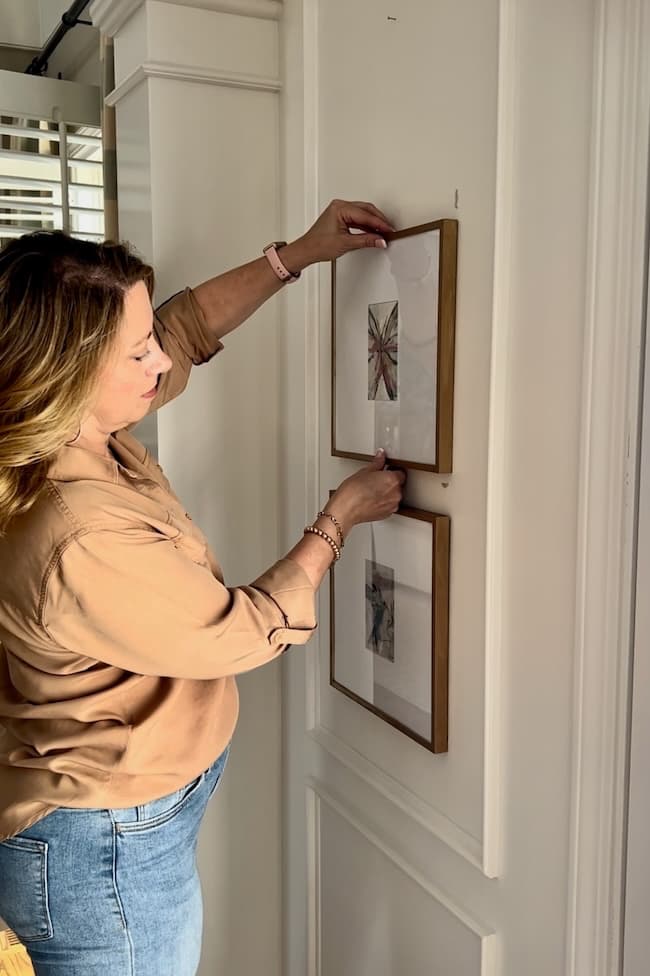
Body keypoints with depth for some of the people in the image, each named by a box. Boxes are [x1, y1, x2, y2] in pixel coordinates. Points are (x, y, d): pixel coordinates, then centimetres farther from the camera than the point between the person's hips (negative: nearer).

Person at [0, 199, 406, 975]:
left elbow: (184, 329, 6)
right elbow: (252, 630, -20)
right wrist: (341, 516, -9)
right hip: (105, 857, -9)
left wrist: (296, 256, 4)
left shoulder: (63, 431, -9)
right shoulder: (81, 542, -35)